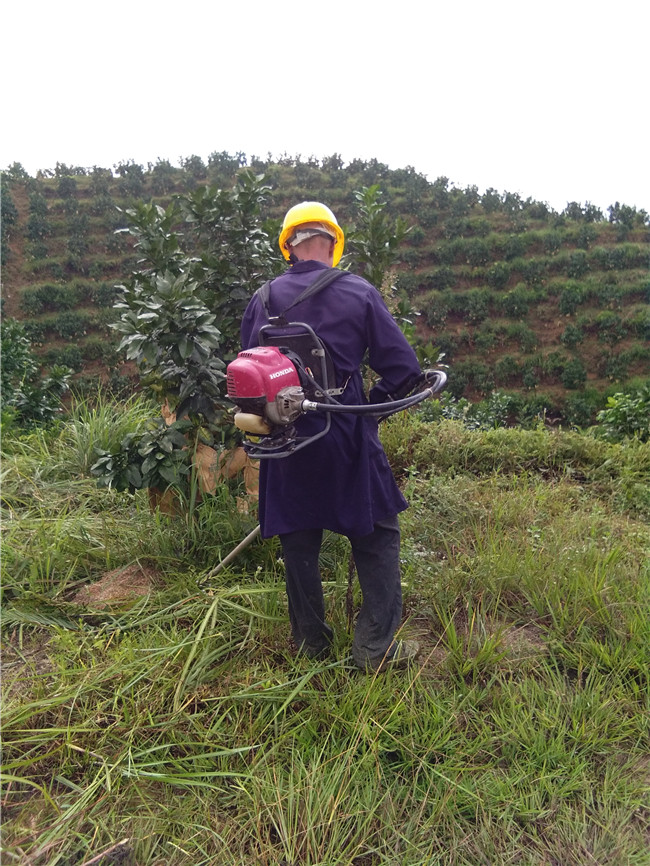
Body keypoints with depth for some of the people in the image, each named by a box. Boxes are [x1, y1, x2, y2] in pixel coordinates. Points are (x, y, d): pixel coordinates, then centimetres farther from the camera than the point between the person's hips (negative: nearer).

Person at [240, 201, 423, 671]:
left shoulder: (263, 300, 2)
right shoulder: (360, 293, -6)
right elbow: (404, 368, -6)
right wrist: (372, 406, 10)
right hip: (348, 438, -2)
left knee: (299, 541, 16)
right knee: (377, 535, 13)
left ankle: (311, 643, 29)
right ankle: (377, 647, 14)